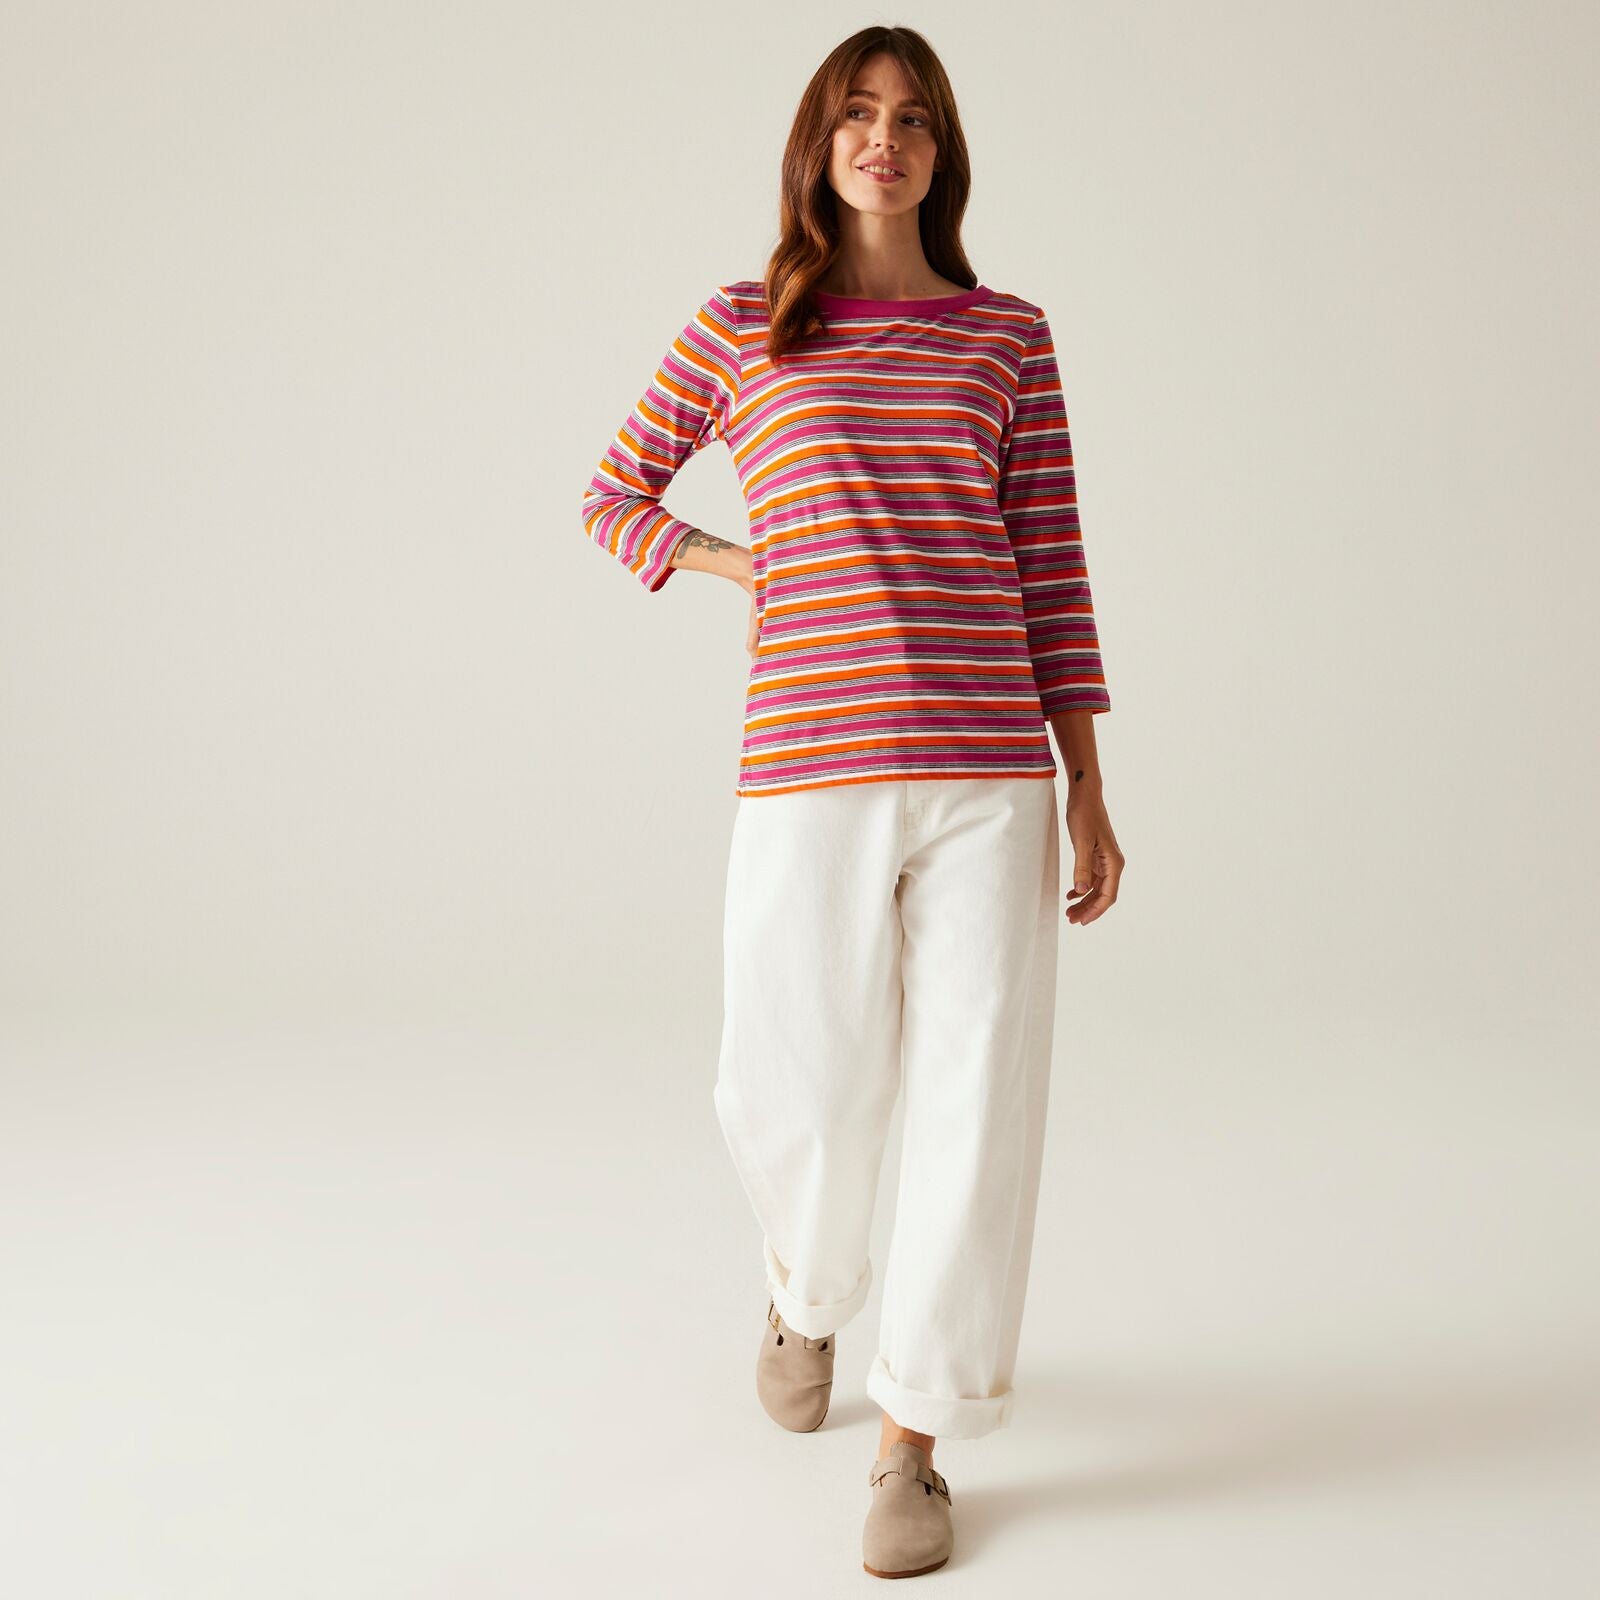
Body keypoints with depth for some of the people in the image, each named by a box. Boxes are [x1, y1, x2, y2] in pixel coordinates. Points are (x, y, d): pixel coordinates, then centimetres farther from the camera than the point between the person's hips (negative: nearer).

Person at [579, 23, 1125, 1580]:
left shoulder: (1007, 334, 12)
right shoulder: (739, 326, 10)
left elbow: (1050, 567, 10)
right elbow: (614, 495, 21)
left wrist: (1088, 794, 5)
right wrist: (740, 568, 3)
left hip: (989, 775, 1)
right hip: (810, 775, -1)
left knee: (976, 1103, 0)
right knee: (805, 1100, 7)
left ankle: (913, 1444, 18)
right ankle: (805, 1284, 44)